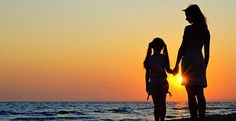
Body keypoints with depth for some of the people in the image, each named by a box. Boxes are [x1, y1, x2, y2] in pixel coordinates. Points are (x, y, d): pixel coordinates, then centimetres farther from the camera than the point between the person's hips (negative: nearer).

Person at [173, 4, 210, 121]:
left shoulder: (189, 29, -5)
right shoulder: (206, 31, 13)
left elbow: (182, 48, -8)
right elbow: (207, 53, 14)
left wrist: (176, 65, -5)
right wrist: (204, 68, 21)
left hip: (189, 62, -6)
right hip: (200, 62, 6)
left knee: (191, 95, -7)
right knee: (200, 95, 7)